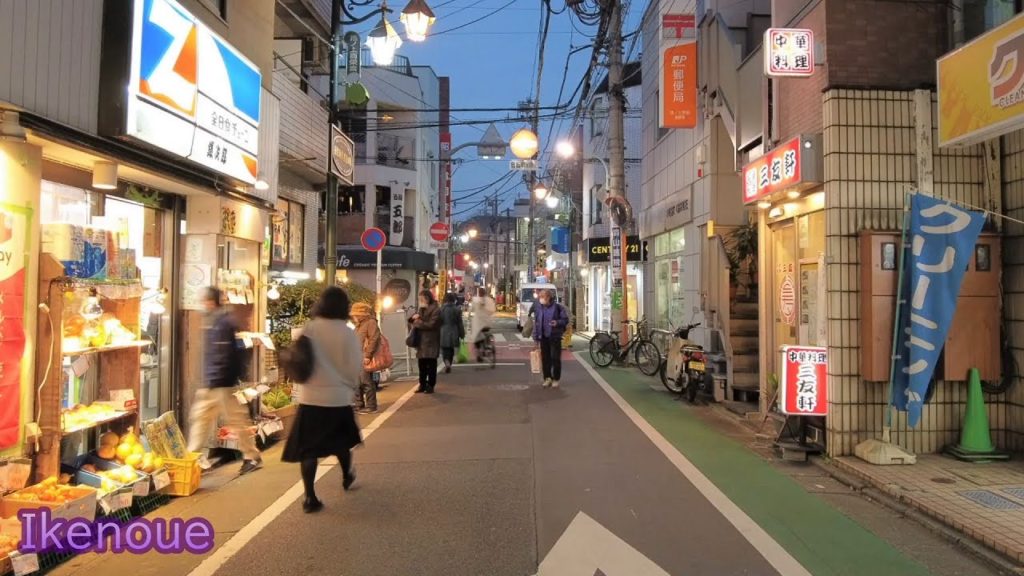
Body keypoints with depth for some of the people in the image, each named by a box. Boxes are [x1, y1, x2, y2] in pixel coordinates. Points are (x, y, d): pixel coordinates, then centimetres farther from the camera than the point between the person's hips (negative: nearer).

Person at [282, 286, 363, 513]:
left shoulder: (307, 329, -6)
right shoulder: (348, 333, -11)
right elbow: (355, 368, -8)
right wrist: (351, 388, 11)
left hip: (309, 397, 1)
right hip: (338, 398, 0)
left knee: (308, 448, 7)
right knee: (341, 442, 22)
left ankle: (310, 497, 4)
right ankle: (347, 477, 42)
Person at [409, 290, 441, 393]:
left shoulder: (435, 310, -8)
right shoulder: (421, 309, 17)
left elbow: (431, 324, -19)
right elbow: (412, 320, 19)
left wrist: (418, 323, -10)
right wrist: (414, 317, -4)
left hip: (431, 342, -7)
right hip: (421, 341, 7)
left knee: (431, 365, 0)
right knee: (422, 365, 11)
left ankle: (430, 386, 6)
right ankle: (422, 385, 20)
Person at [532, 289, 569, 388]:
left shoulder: (558, 307, -9)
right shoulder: (538, 308, 1)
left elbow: (566, 319, -3)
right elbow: (536, 323, 8)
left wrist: (558, 322, -23)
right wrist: (536, 337, 7)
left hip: (555, 336, -3)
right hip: (543, 337, 3)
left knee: (555, 358, -1)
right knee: (545, 358, 8)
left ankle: (556, 379, 11)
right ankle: (547, 378, 20)